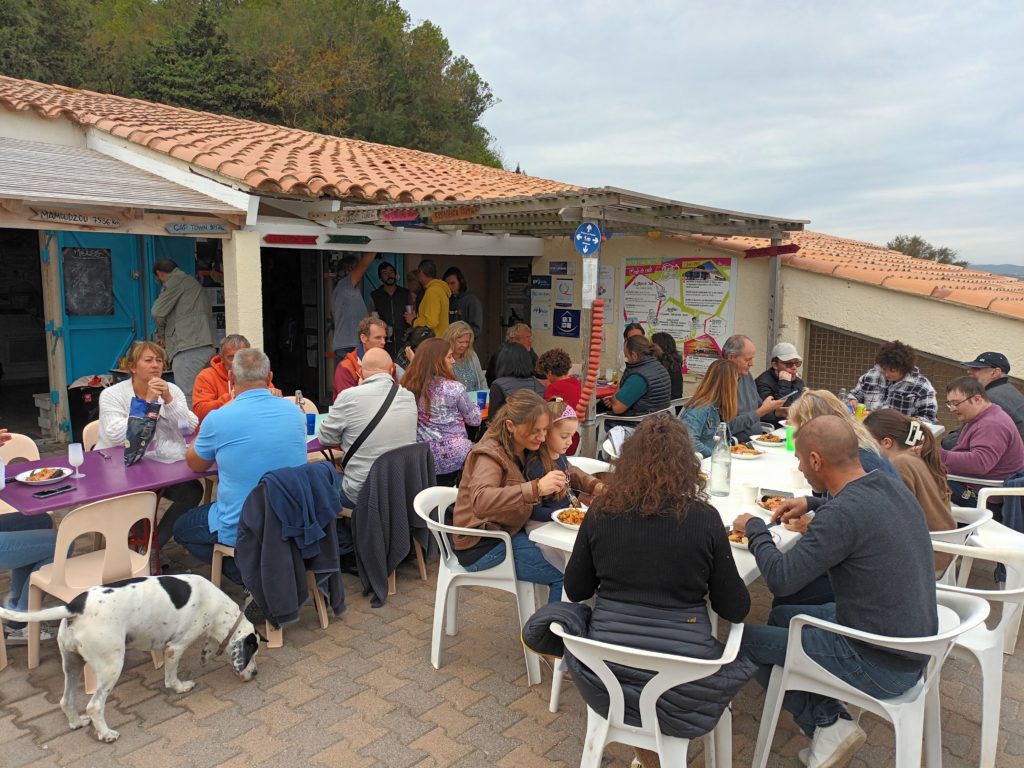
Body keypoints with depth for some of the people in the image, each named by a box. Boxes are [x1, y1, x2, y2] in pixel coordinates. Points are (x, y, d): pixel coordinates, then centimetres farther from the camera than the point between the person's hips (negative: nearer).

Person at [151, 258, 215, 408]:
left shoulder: (175, 280, 1)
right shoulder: (191, 280, 29)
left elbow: (158, 311, -4)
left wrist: (160, 332, 16)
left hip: (189, 348, -9)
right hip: (205, 346, 9)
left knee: (186, 398, -13)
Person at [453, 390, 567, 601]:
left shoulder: (519, 450, 6)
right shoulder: (491, 454, -19)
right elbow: (481, 500, -38)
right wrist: (536, 488, -48)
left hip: (507, 534, 8)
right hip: (483, 546, -8)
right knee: (563, 575, -14)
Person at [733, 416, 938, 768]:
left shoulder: (844, 512, -28)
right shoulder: (895, 487, -1)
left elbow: (780, 579, -24)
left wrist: (754, 528, -9)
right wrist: (811, 505, 18)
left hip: (882, 666, -9)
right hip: (912, 643, 9)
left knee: (747, 637, 2)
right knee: (781, 617, 21)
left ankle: (828, 724, 3)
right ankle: (830, 722, 18)